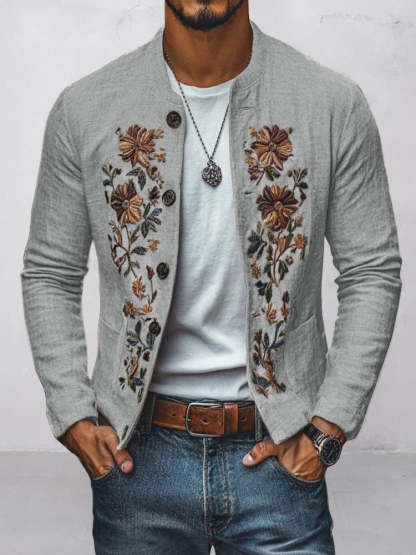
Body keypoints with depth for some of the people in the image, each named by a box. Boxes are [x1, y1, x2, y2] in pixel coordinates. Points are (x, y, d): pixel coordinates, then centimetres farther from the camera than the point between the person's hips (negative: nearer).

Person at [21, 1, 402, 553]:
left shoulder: (335, 104, -4)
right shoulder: (84, 108, -2)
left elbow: (373, 272, 0)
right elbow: (49, 275, 5)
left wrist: (330, 426, -5)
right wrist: (73, 417, -3)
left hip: (279, 451, 0)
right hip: (137, 451, 1)